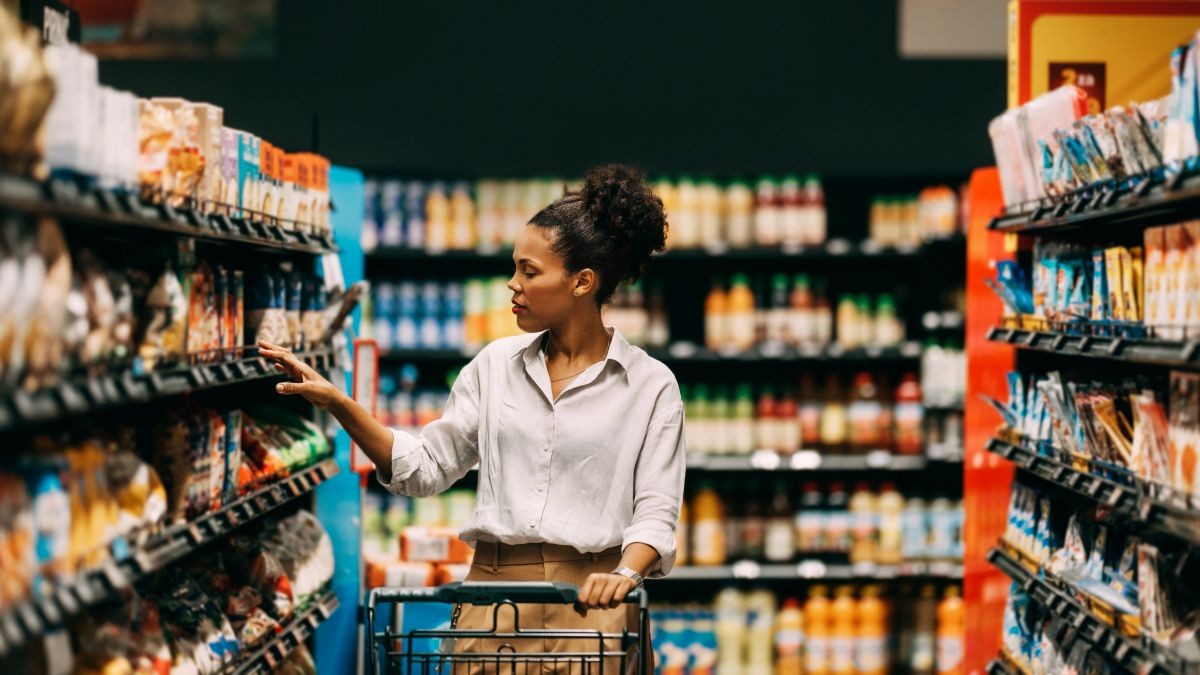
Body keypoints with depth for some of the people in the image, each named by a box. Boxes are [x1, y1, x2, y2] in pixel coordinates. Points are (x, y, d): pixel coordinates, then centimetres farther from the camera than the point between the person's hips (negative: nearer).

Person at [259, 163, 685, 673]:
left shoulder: (651, 384, 2)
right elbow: (424, 467, 11)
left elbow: (656, 511, -2)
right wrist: (336, 403, 1)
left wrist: (627, 573, -22)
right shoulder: (496, 364, 12)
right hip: (494, 589, 3)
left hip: (590, 598, -3)